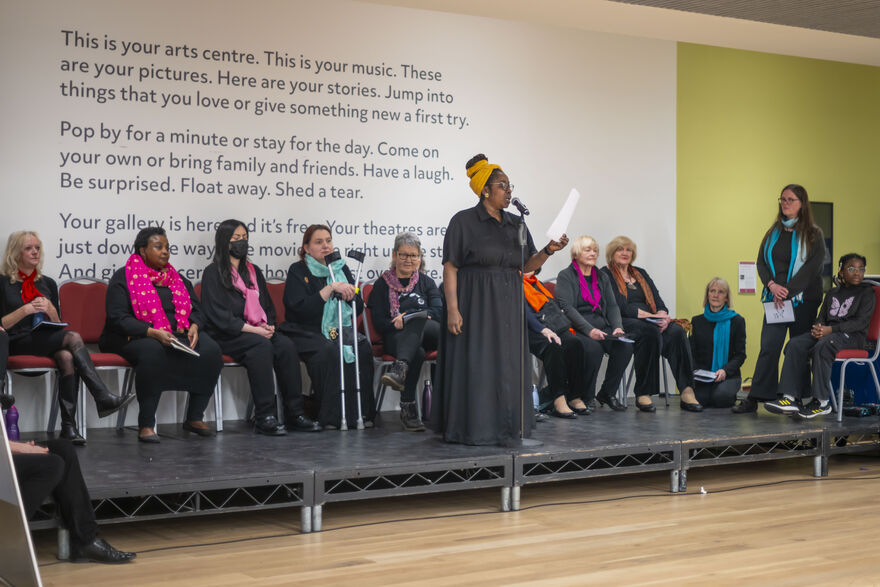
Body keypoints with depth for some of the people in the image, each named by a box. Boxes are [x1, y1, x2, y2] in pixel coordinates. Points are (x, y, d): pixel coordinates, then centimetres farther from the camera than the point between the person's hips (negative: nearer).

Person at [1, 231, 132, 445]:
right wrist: (25, 310, -13)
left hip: (47, 342, 4)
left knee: (67, 357, -34)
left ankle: (69, 426, -37)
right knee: (73, 337, -30)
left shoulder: (48, 283, 20)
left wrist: (50, 310, -1)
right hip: (18, 344, -4)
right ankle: (104, 398, -38)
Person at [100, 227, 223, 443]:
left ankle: (195, 418, -13)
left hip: (178, 336, 6)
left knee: (210, 351, -23)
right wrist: (154, 332, -23)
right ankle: (146, 425, -34)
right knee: (152, 352, -41)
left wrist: (194, 327, -9)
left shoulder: (177, 278, 19)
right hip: (135, 337, -5)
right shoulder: (123, 277, 0)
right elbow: (117, 318, -11)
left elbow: (195, 309, 17)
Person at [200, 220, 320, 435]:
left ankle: (294, 413, -23)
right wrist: (253, 330, -17)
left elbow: (267, 305, 23)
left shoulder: (253, 271, 21)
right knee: (262, 346, -34)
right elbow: (218, 315, -10)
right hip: (227, 336, -6)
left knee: (286, 345, -23)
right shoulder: (213, 273, 0)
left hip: (257, 331, 6)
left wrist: (268, 325, -1)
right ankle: (263, 417, -33)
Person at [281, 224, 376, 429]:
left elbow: (359, 308, 12)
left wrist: (349, 293, -10)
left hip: (340, 331, 4)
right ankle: (331, 417, -28)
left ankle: (361, 413, -22)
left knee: (363, 348, -26)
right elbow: (301, 309, -14)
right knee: (327, 351, -35)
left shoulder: (341, 269, 15)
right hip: (307, 333, -4)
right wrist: (330, 288, -18)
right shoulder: (298, 271, 2)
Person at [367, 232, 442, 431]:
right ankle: (408, 409, -40)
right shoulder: (382, 284, 16)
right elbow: (378, 321, 6)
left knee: (417, 322, -37)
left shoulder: (426, 282, 21)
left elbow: (439, 312, 5)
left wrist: (407, 318, -9)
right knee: (417, 353, -38)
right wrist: (398, 323, -15)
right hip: (396, 337, -1)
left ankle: (400, 368, -60)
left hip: (428, 333, 1)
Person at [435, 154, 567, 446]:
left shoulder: (514, 224, 12)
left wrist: (548, 250, -8)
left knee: (508, 365, 7)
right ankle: (473, 428, 4)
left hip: (508, 306, 6)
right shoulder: (464, 221, -5)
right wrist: (452, 309, -17)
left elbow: (528, 266, 11)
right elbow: (450, 268, -9)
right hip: (476, 304, -6)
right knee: (475, 365, -4)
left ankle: (505, 427, 16)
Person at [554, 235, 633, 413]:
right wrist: (589, 330, -24)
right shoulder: (565, 276, 1)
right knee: (593, 348, -36)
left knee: (625, 346, -23)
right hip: (577, 330, -5)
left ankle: (608, 393, -6)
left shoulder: (602, 277, 20)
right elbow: (567, 307, -12)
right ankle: (584, 397, -17)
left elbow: (612, 306, 14)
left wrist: (618, 327, -8)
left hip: (602, 328, 6)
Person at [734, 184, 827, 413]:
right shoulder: (774, 232, 14)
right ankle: (754, 398, -9)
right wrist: (772, 285, -10)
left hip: (803, 300, -3)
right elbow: (761, 262, 9)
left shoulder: (813, 234, 1)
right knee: (769, 347, -6)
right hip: (775, 299, 3)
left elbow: (812, 267, -9)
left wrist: (788, 291, -16)